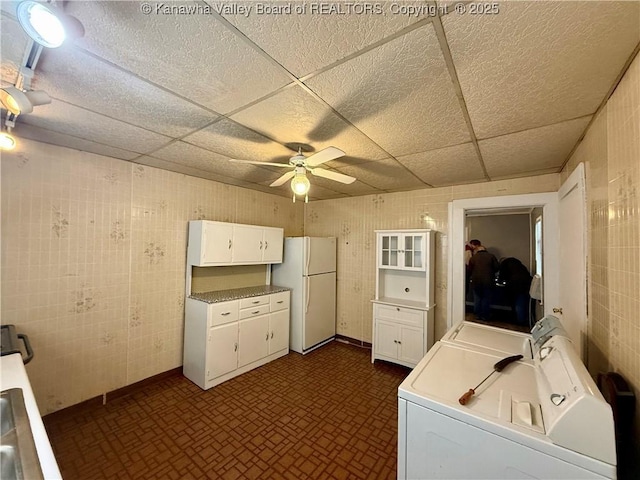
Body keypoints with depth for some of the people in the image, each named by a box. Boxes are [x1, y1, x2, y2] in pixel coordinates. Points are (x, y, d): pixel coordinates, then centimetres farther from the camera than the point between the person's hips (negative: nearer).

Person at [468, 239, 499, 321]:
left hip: (476, 283, 0)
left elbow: (470, 270, 1)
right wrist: (490, 273, 15)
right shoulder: (491, 256, -5)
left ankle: (478, 315, 22)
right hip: (488, 282, 0)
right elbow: (496, 268, -3)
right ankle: (485, 316, 20)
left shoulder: (473, 258, -4)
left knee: (477, 299, 14)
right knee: (486, 300, 12)